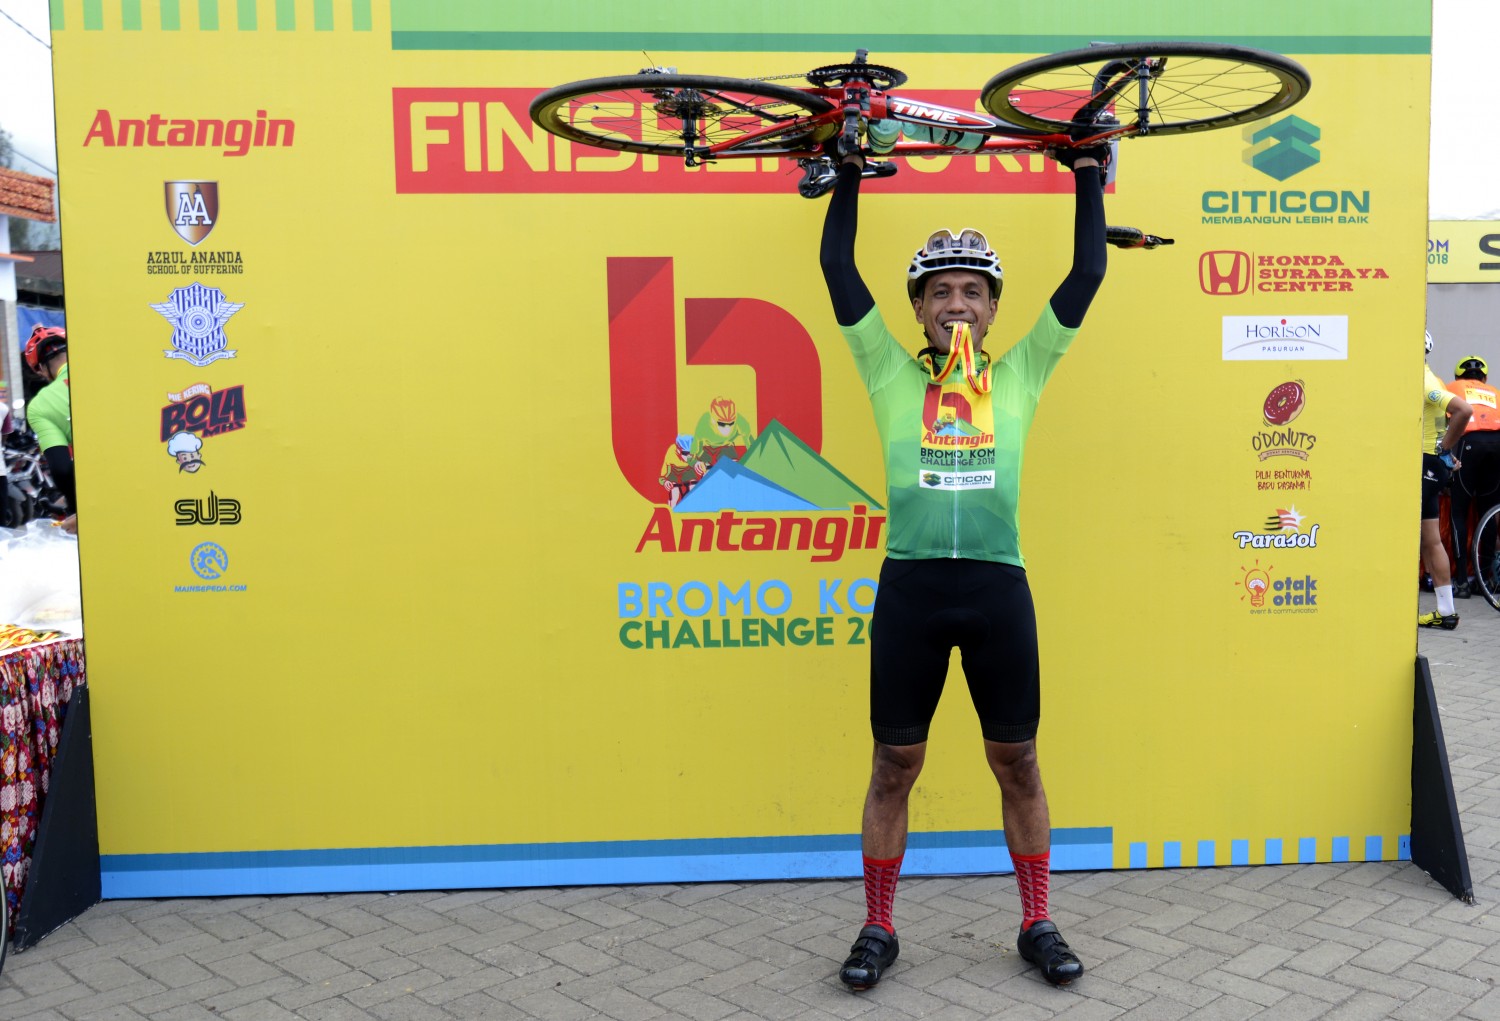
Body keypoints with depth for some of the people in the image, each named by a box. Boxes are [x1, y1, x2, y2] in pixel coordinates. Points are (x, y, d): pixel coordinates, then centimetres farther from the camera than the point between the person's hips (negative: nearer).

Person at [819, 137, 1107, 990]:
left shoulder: (1020, 373, 11)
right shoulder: (892, 373, 9)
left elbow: (1087, 274, 11)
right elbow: (838, 267, 9)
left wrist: (1088, 174, 16)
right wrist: (850, 171, 15)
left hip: (997, 586, 1)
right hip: (910, 586, -1)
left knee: (1017, 762, 11)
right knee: (894, 765, 8)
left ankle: (1038, 925, 27)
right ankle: (879, 929, 23)